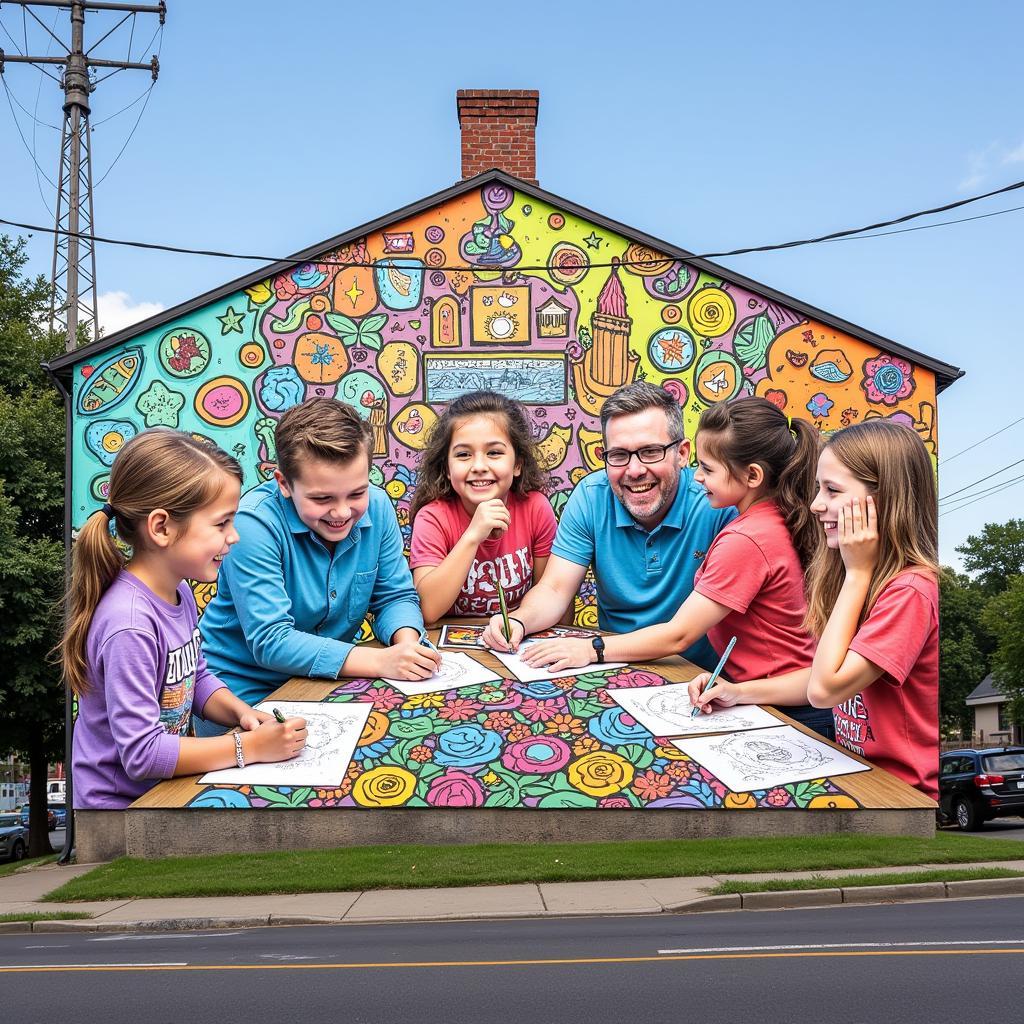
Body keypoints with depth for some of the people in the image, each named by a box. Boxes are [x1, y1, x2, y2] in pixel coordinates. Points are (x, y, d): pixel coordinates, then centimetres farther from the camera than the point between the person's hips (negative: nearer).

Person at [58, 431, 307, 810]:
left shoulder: (178, 591, 2)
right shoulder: (130, 623, -25)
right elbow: (141, 753, -26)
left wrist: (240, 712, -1)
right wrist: (251, 746, -22)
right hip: (121, 802, -8)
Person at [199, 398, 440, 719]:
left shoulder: (377, 507, -6)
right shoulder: (254, 523, -23)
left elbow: (396, 597, 4)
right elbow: (270, 642, -26)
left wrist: (407, 643, -20)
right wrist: (379, 661, -34)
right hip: (246, 690, -4)